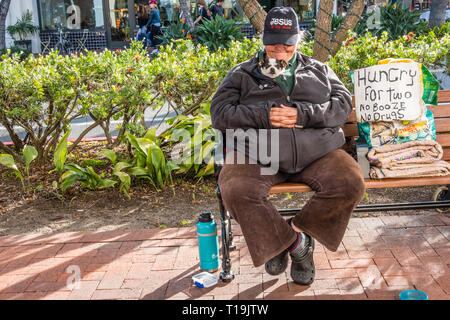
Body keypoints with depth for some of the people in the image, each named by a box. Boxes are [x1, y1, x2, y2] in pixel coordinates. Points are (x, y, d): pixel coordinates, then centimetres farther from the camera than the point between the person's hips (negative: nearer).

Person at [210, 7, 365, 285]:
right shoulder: (243, 74, 17)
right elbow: (219, 113, 5)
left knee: (351, 184, -23)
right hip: (256, 154, -1)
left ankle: (297, 229, -1)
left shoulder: (318, 70, 22)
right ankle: (294, 242, -7)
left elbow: (344, 104, 9)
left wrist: (302, 114, -9)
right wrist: (264, 116, -9)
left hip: (317, 152, 2)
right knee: (236, 191, -29)